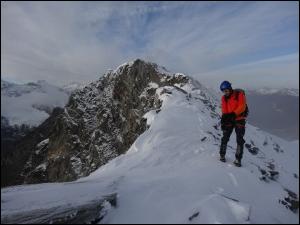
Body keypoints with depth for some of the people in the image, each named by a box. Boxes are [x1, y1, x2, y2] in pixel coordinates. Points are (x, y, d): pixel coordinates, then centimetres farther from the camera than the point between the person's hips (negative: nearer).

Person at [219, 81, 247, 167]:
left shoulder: (239, 94, -6)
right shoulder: (224, 98, 5)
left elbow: (242, 107, -15)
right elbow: (224, 111, 2)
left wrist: (233, 114, -27)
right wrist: (224, 118, -16)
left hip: (239, 119, -2)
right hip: (229, 120, 3)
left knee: (240, 140, -3)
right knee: (225, 138, -3)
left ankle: (238, 159, 5)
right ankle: (222, 155, 15)